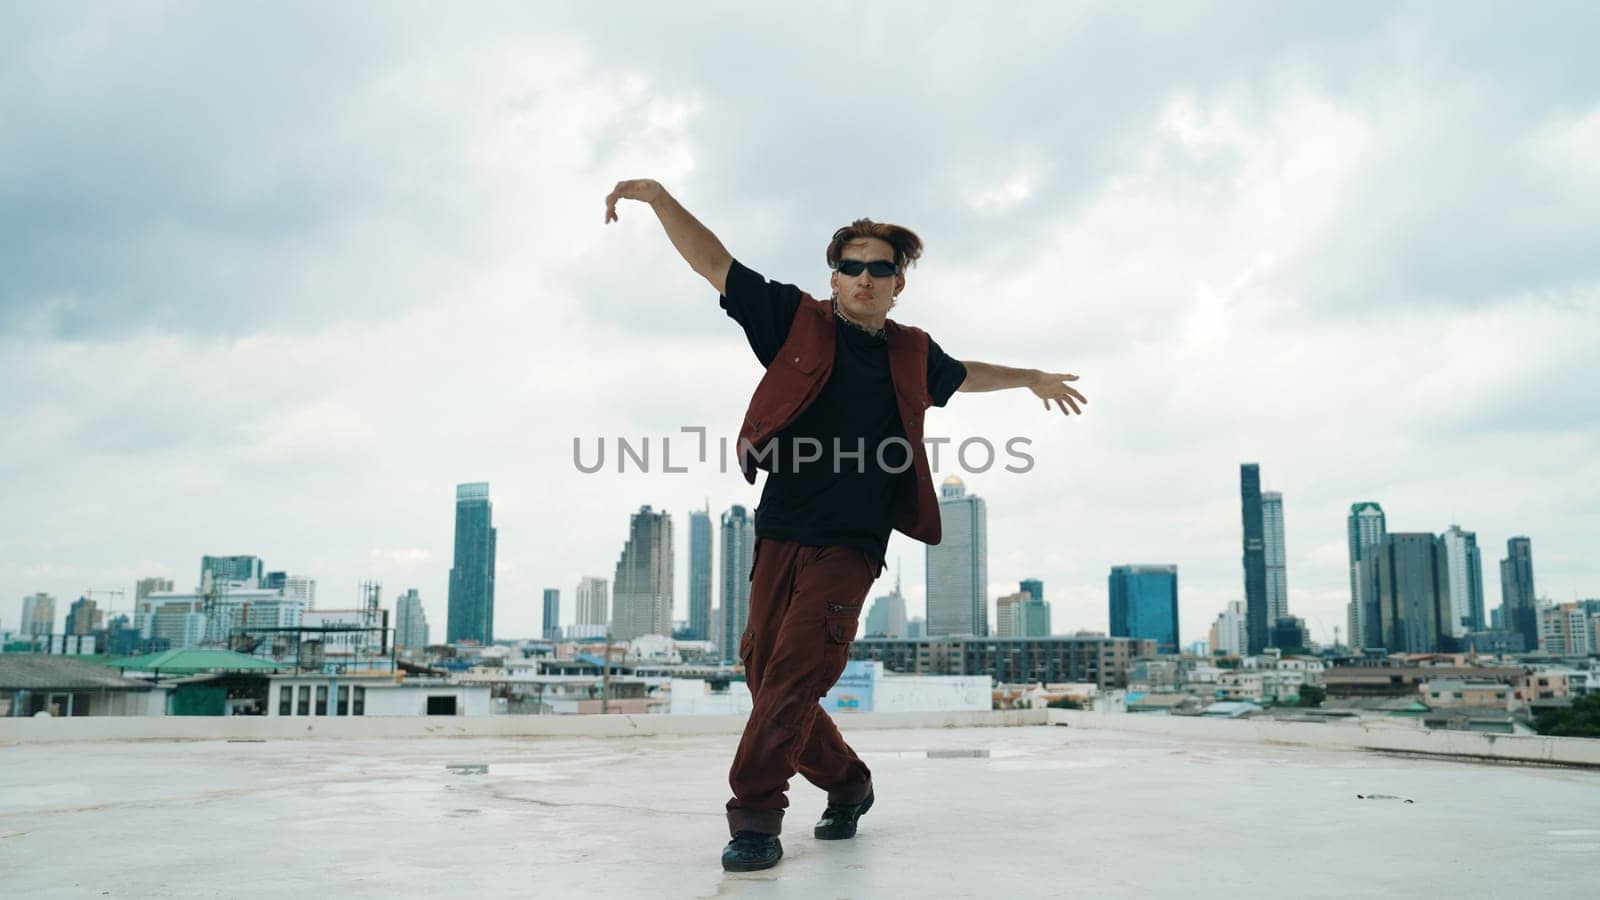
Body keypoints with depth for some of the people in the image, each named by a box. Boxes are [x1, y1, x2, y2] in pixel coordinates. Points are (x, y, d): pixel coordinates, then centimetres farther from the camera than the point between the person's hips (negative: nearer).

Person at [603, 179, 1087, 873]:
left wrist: (1031, 378, 42)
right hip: (780, 534, 1)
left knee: (794, 671, -16)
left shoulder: (912, 355, 13)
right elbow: (714, 263, 4)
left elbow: (963, 375, 36)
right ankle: (846, 783, 23)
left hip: (850, 546, -1)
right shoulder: (798, 321, 7)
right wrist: (658, 196, -6)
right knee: (764, 670, 3)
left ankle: (755, 813, -8)